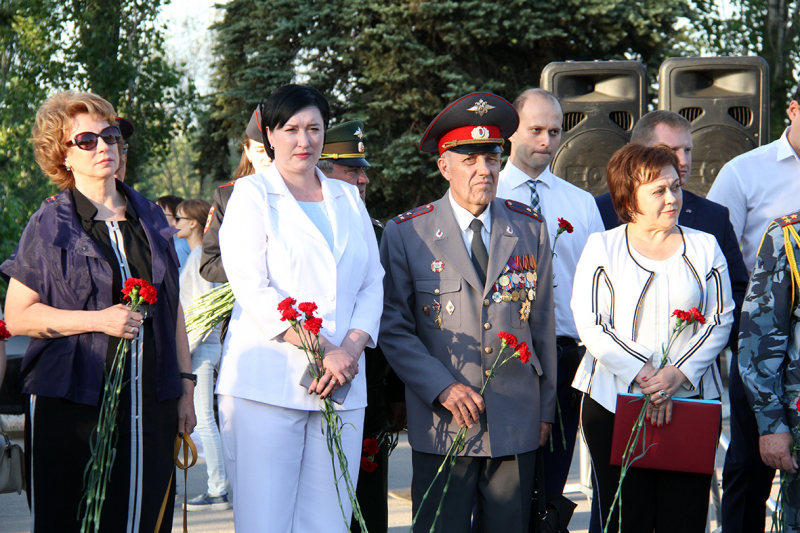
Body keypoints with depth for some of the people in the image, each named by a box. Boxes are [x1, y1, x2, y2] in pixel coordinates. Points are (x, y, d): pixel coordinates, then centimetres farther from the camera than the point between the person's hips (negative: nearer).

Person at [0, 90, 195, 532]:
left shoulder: (149, 218, 12)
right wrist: (99, 319, -14)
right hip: (72, 407, -4)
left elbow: (172, 308, 16)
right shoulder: (50, 226, -1)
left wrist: (185, 387, 11)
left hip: (148, 403, 4)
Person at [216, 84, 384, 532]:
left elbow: (373, 282, 14)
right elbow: (253, 288, -7)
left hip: (342, 386, 4)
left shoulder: (348, 198, 19)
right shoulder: (252, 194, 4)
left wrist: (351, 348, -5)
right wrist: (323, 351, -14)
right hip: (268, 383, -4)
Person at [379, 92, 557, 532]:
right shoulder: (405, 234, -1)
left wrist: (546, 409, 13)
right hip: (443, 426, -2)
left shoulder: (530, 229, 7)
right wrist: (441, 388, -12)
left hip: (516, 425, 2)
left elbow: (543, 325, 11)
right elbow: (392, 329, -1)